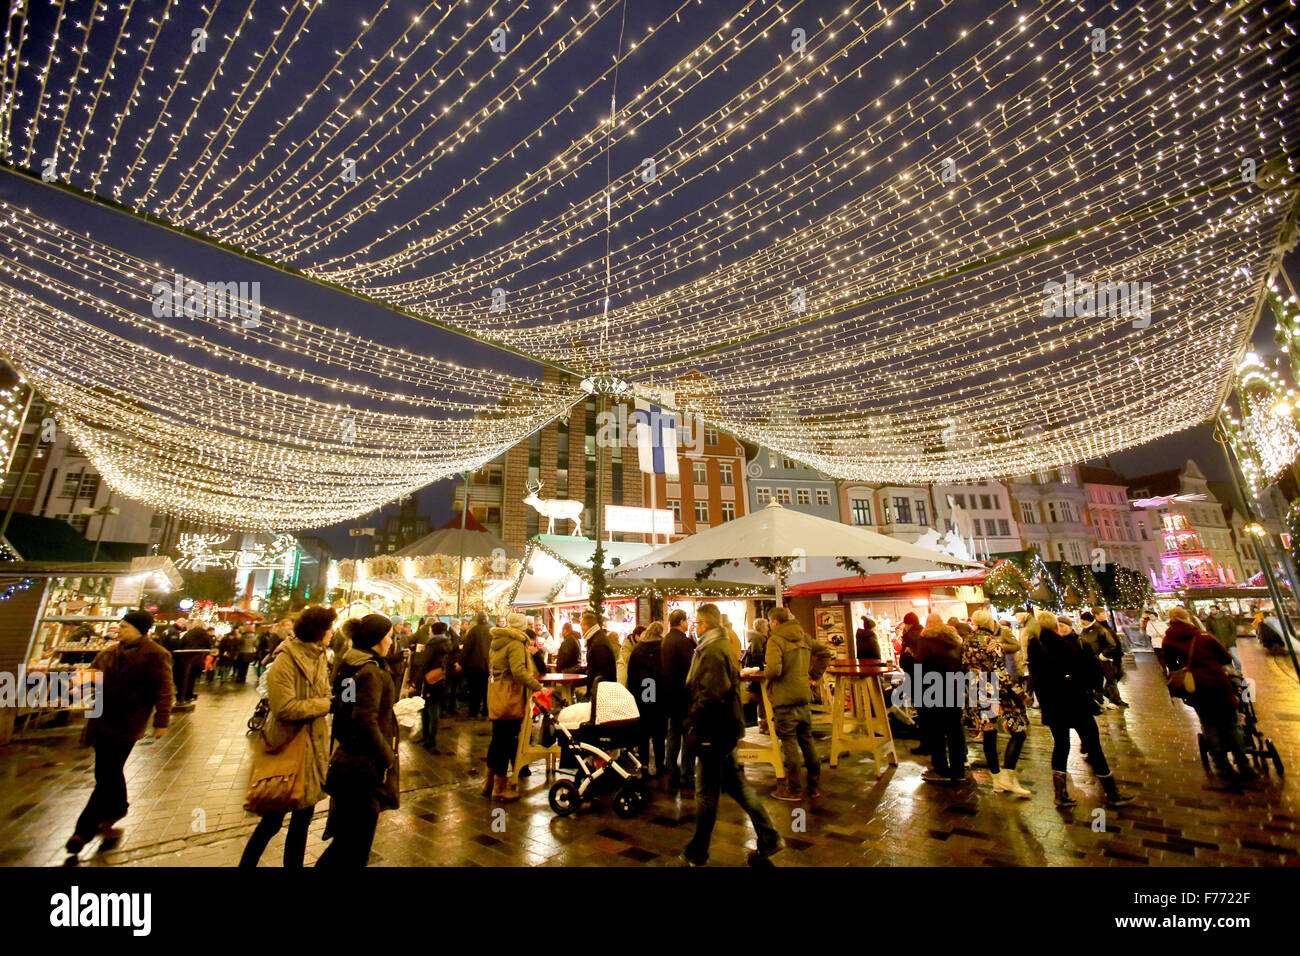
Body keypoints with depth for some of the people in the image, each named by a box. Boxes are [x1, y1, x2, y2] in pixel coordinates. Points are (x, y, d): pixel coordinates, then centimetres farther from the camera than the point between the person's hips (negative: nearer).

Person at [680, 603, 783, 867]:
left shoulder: (712, 651, -20)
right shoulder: (725, 646, 12)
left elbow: (711, 694, -27)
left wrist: (692, 722, -16)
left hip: (713, 730, -10)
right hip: (728, 726, 10)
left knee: (706, 792, 5)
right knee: (735, 783, 18)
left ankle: (698, 853, 20)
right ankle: (768, 837, 24)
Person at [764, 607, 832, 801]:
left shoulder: (775, 640, -16)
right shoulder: (803, 637, 7)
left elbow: (774, 670, -27)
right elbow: (824, 652, 15)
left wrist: (765, 673, -6)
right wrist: (814, 675, 15)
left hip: (785, 699, -7)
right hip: (804, 697, 7)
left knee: (789, 744, 3)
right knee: (807, 742, 17)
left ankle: (792, 789, 13)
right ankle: (814, 786, 27)